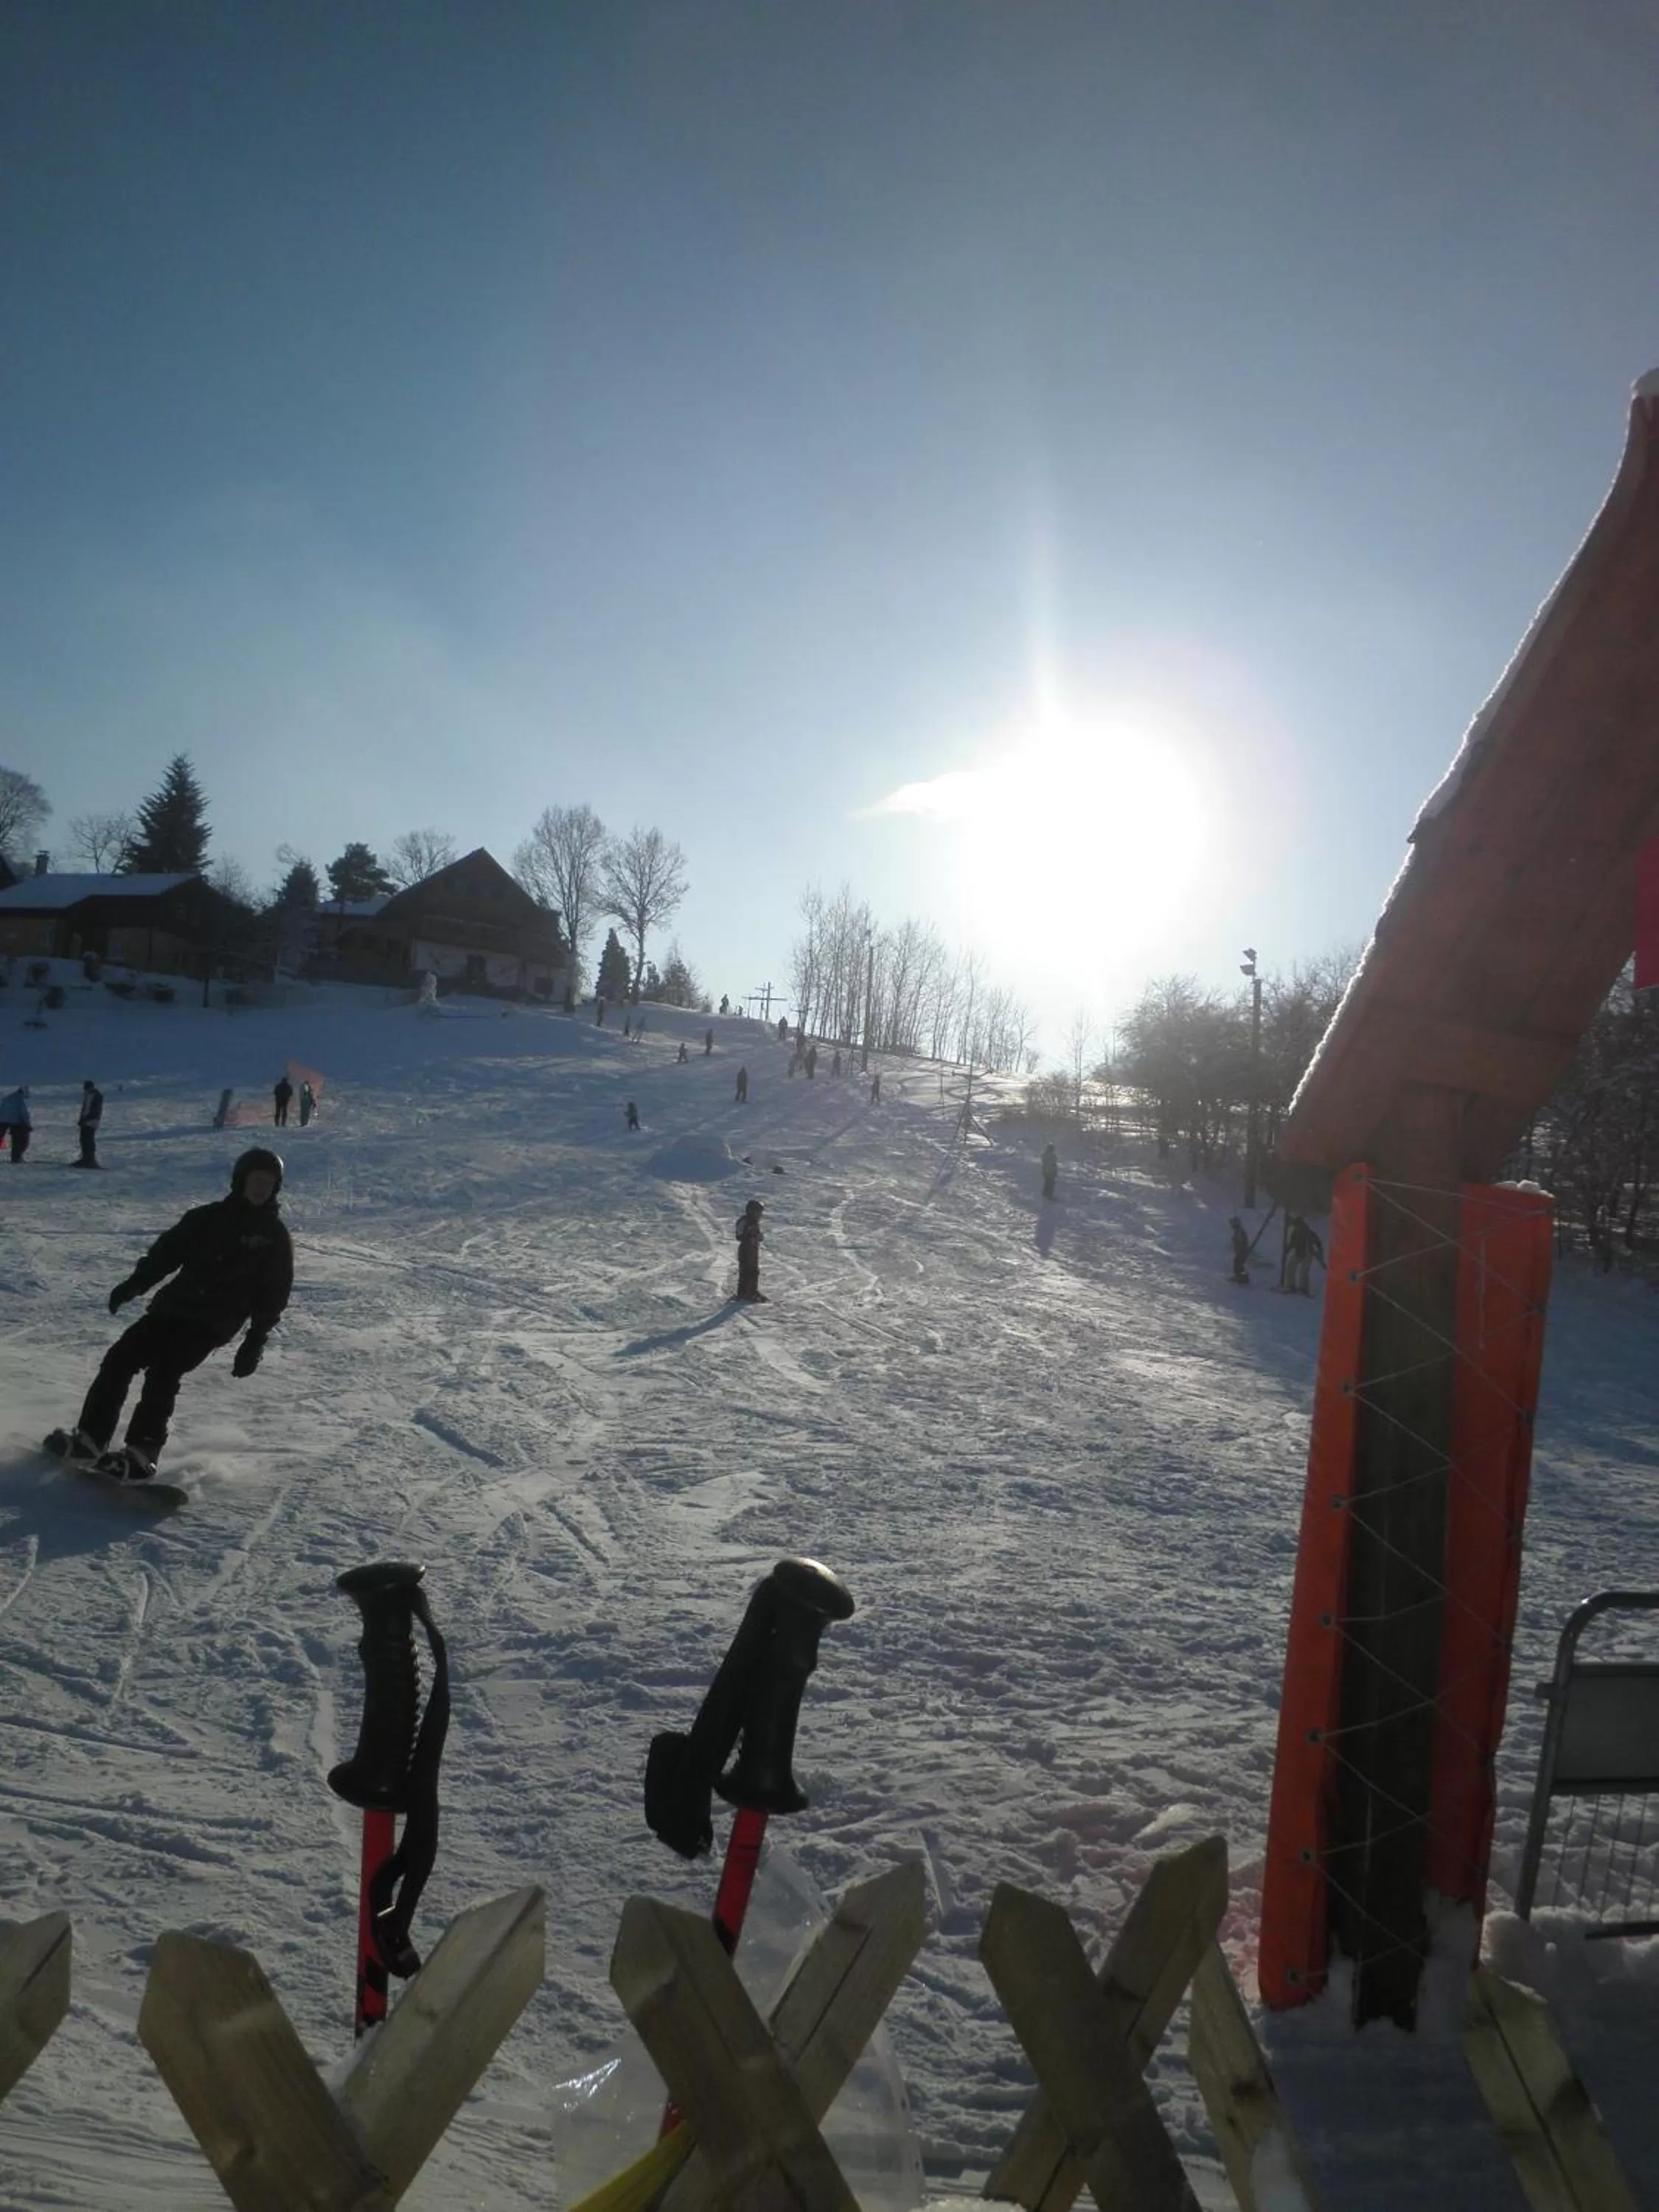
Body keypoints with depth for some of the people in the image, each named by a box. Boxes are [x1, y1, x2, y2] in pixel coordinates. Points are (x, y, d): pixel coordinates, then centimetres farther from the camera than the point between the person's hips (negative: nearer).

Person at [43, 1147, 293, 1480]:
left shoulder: (276, 1235, 2)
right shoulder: (208, 1217, 11)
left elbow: (274, 1294, 1)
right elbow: (168, 1250, 11)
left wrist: (255, 1340, -6)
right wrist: (135, 1283, -3)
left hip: (214, 1323, -4)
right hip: (173, 1305, 5)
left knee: (163, 1373, -22)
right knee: (120, 1359, -4)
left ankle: (142, 1454, -23)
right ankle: (90, 1437, 6)